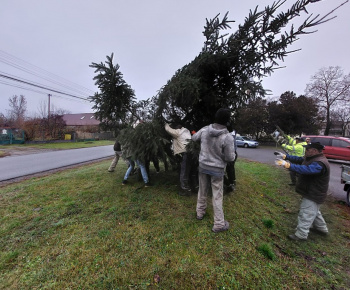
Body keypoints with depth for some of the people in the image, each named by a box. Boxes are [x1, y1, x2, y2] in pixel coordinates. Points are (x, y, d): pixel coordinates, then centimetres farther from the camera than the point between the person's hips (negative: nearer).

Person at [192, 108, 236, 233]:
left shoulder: (204, 130, -10)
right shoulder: (228, 137, -23)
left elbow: (193, 138, 10)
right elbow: (230, 158, -17)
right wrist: (233, 153, 5)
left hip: (203, 166, 4)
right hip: (217, 169, -4)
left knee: (202, 191, 21)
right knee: (217, 196, 8)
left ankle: (200, 212, 41)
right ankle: (219, 224, 21)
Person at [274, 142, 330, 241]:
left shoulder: (320, 164, -30)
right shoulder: (312, 158, 3)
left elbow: (305, 169, -44)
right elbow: (299, 159, 6)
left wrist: (286, 164, -52)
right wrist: (285, 156, -5)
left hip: (313, 195, -11)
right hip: (311, 193, 11)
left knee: (306, 214, 0)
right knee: (314, 211, 29)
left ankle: (301, 235, 12)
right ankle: (321, 228, 49)